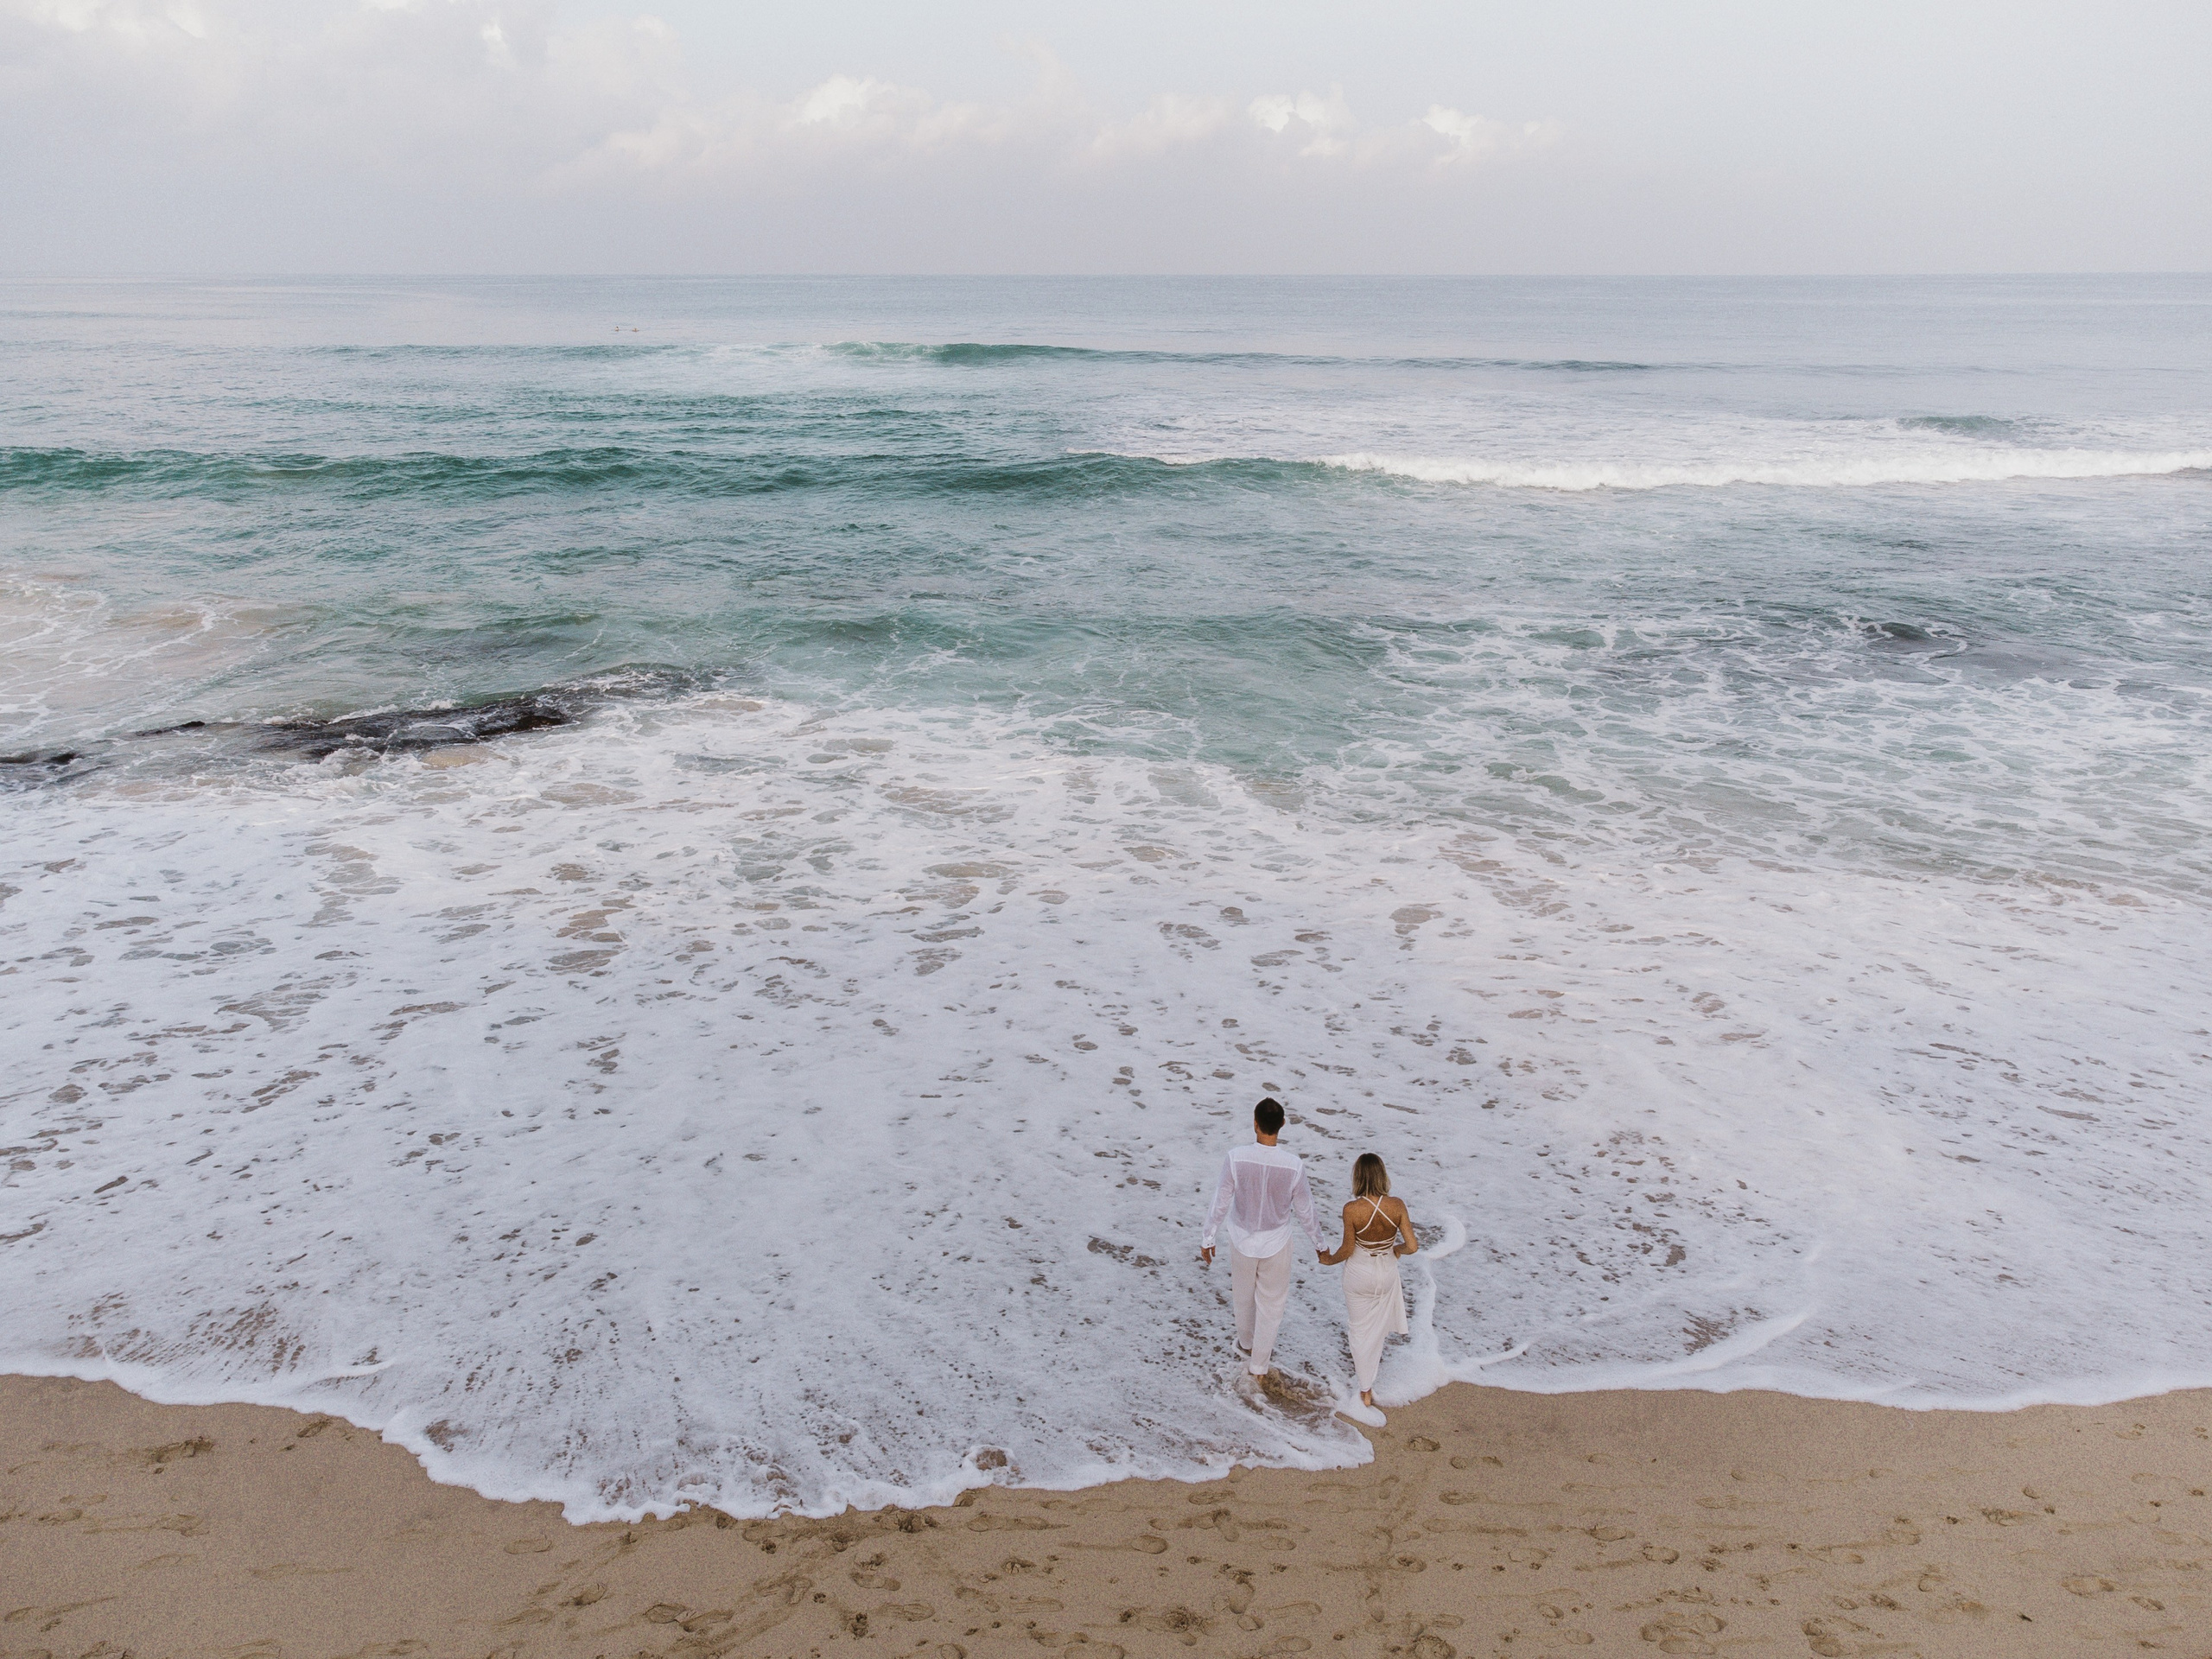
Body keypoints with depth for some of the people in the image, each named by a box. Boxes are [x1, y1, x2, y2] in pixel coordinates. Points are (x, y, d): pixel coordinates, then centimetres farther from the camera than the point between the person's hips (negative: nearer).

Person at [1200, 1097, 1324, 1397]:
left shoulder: (1236, 1158, -24)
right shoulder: (1294, 1165, -23)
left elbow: (1221, 1204, -13)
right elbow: (1304, 1211, -9)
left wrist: (1208, 1240, 2)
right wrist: (1318, 1245, 8)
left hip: (1241, 1240, 1)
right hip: (1276, 1244, -1)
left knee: (1244, 1297, 26)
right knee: (1270, 1306, 17)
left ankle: (1247, 1344, 51)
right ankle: (1256, 1369, 23)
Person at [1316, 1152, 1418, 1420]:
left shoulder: (1352, 1209, -27)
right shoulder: (1397, 1205, -21)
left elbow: (1347, 1249, -16)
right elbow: (1412, 1246, -18)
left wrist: (1330, 1259, 5)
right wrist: (1396, 1249, 5)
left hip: (1358, 1275, -2)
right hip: (1387, 1275, 2)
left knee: (1361, 1330, 16)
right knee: (1377, 1327, 29)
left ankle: (1366, 1392, 24)